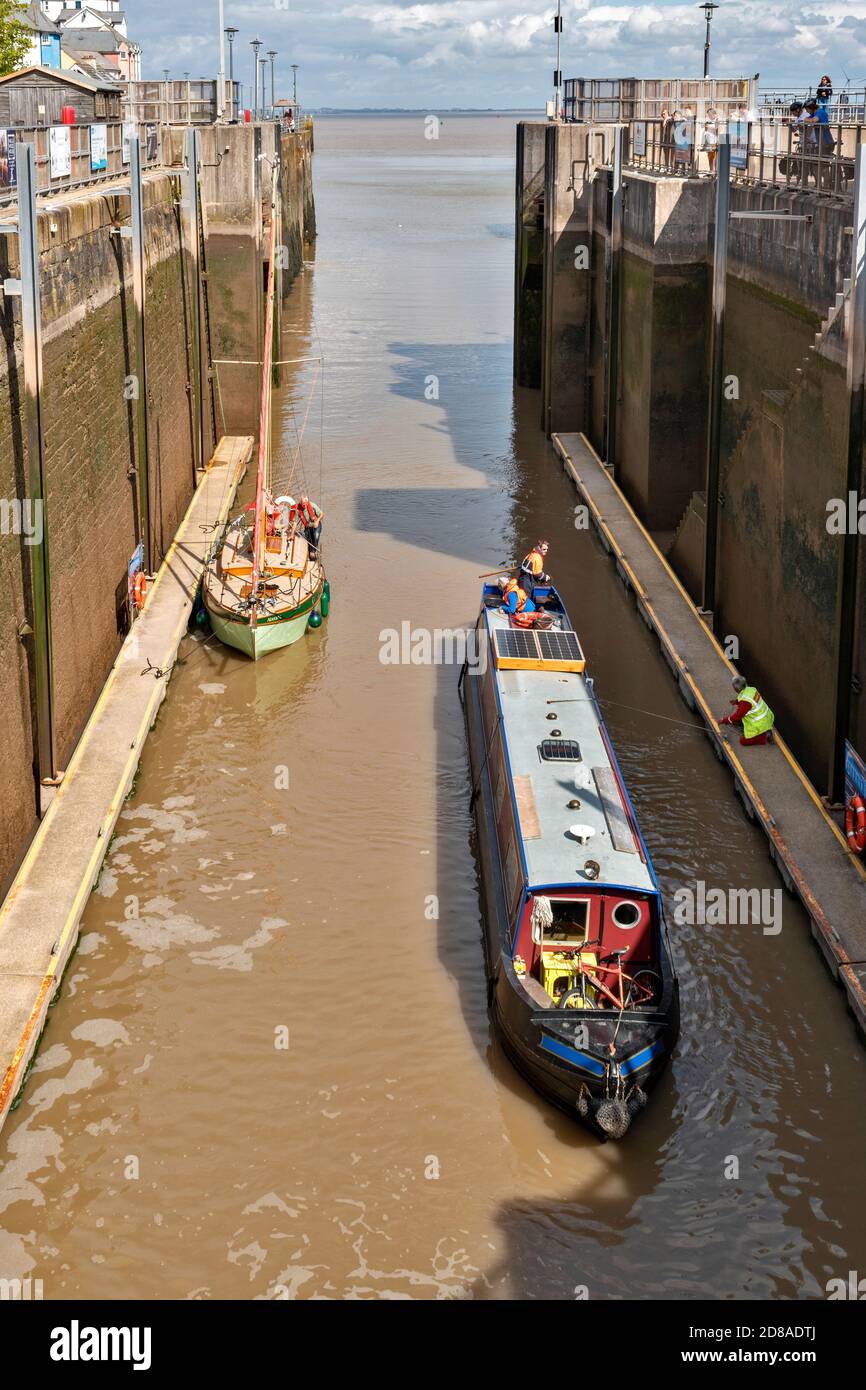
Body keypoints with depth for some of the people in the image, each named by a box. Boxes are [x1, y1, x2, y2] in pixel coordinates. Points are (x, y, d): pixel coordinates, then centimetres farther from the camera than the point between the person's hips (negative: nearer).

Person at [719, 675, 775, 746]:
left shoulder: (744, 701, -29)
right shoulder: (750, 689, -5)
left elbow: (737, 717, -19)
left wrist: (723, 721, -7)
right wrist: (737, 701, 7)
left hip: (760, 724, -8)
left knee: (743, 741, 4)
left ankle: (765, 736, 1)